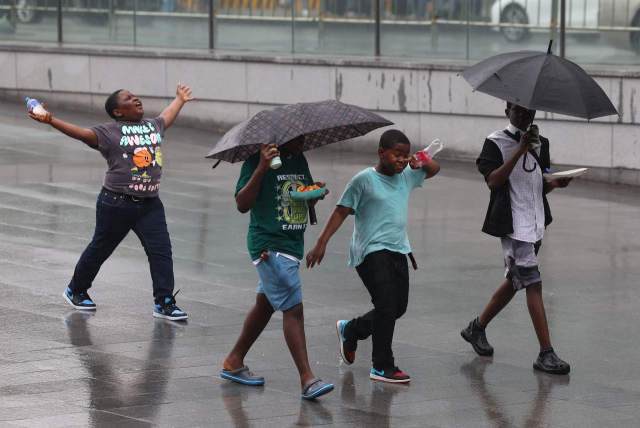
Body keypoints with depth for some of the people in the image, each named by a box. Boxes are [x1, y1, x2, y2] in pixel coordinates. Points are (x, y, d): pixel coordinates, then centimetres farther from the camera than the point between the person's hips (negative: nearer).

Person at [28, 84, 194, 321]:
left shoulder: (153, 126, 14)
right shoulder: (109, 132, -6)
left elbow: (167, 116, 35)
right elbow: (81, 133, -16)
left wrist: (179, 98, 51)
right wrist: (51, 120, -28)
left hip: (150, 205, 5)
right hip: (117, 203, -5)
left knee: (161, 251, -6)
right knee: (100, 249, 9)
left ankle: (164, 303, 0)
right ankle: (75, 291, 29)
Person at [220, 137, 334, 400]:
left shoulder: (299, 160, 12)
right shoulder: (256, 162, -11)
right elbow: (242, 205, -19)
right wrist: (261, 169, -29)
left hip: (292, 244, 9)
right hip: (269, 245, -9)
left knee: (266, 305, 18)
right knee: (293, 309, -15)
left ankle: (234, 363, 33)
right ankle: (307, 380, -17)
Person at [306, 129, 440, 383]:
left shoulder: (406, 175, 11)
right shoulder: (365, 180, -7)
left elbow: (434, 170, 26)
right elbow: (341, 211, -5)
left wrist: (421, 162, 1)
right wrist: (321, 243, -10)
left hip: (398, 251, 7)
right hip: (371, 251, -7)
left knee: (399, 307, 9)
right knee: (386, 306, -15)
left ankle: (350, 330, 32)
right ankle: (382, 367, -7)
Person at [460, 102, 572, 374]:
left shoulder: (540, 144, 14)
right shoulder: (496, 142, -5)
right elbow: (493, 181, -17)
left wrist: (556, 183, -2)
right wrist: (519, 152, -22)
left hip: (536, 224, 8)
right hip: (512, 224, -8)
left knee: (515, 281, 16)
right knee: (533, 283, -13)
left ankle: (477, 328, 35)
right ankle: (546, 354, -14)